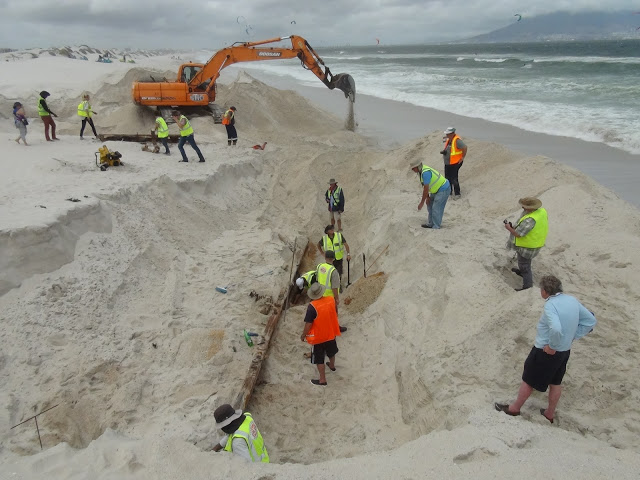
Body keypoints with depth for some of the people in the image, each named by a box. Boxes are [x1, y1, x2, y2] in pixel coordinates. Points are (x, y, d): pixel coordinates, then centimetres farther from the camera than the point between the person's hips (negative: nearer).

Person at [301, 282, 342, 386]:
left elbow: (308, 324, -23)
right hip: (331, 333, 6)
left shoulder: (312, 306, -30)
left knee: (319, 359, 12)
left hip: (318, 337, -5)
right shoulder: (331, 300, -14)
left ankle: (322, 380, 23)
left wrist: (303, 335, -7)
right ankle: (332, 365, 56)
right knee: (331, 351, 31)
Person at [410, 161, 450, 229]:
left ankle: (436, 227, -2)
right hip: (437, 189, 10)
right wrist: (427, 197, -1)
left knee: (436, 209, -10)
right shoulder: (420, 171, 0)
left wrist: (422, 203, -21)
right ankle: (430, 224, 26)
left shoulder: (425, 172, -30)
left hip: (443, 189, -10)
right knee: (430, 205, 16)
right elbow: (424, 186, 6)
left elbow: (426, 189, -28)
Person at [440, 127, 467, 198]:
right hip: (447, 163, 9)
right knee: (447, 178, 16)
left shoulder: (457, 140, -20)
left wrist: (462, 157, -19)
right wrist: (444, 152, 6)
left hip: (455, 163, -9)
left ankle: (457, 194, 4)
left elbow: (464, 147, -26)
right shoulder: (448, 139, 8)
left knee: (454, 179, -7)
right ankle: (449, 191, 31)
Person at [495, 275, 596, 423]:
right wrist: (572, 337, 5)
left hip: (546, 351, -7)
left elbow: (556, 329, -41)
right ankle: (550, 413, 39)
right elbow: (591, 321, 7)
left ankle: (514, 408, 29)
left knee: (528, 380, 12)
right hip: (565, 350, 7)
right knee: (556, 382, 23)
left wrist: (552, 346, -25)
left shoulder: (550, 305, -26)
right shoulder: (572, 300, -2)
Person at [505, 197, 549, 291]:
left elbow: (517, 234, -30)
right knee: (525, 261, 33)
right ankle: (522, 272, 58)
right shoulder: (542, 211, -10)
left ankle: (527, 287, 22)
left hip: (527, 246, -9)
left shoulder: (530, 219, -37)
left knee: (525, 266, 9)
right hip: (536, 242, 9)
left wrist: (508, 228, -11)